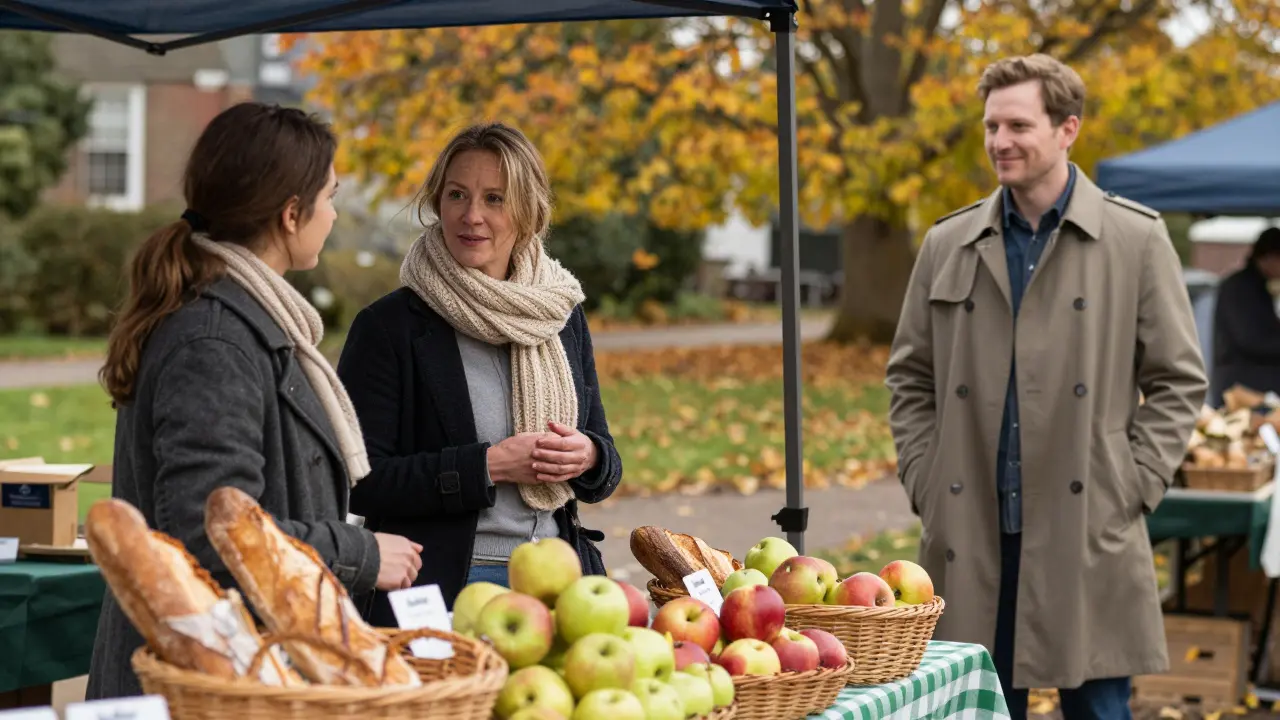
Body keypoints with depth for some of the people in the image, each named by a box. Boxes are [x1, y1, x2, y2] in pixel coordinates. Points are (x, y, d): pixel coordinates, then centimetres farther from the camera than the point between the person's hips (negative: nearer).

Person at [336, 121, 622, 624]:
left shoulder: (563, 317, 11)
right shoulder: (390, 324, -5)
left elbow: (606, 469, 17)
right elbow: (359, 480, -11)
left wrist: (587, 457, -7)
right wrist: (488, 465, -16)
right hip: (440, 590, -4)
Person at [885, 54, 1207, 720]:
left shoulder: (1136, 240, 1)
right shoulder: (948, 245, 9)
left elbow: (1178, 379, 3)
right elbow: (910, 377, 14)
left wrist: (1132, 488, -5)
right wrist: (923, 482, 3)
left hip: (1088, 533, -2)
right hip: (970, 536, 2)